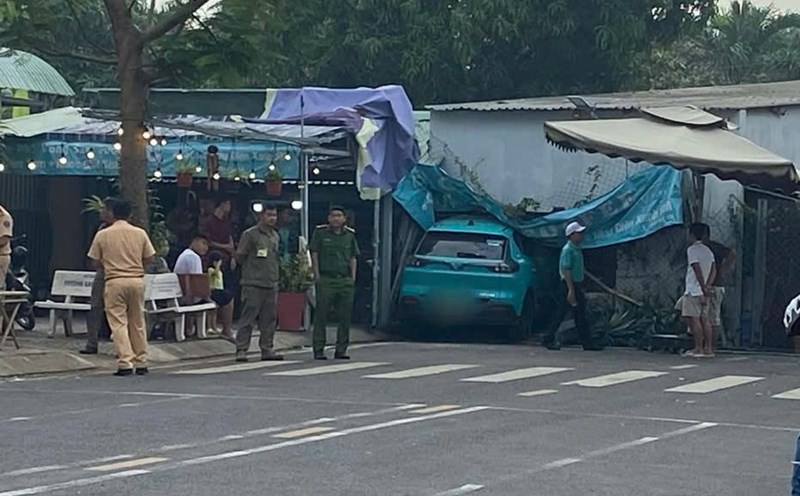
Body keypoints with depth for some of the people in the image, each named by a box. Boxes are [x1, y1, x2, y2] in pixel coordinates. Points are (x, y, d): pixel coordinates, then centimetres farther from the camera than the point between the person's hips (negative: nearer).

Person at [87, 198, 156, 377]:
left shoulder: (102, 235, -3)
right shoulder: (140, 233, 2)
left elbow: (96, 261, 3)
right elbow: (148, 257, 6)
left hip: (115, 281, -3)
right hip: (137, 280, 3)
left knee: (118, 323, -1)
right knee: (137, 323, 12)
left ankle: (125, 363, -10)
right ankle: (141, 362, 15)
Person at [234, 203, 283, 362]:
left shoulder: (275, 236, 16)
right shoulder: (250, 234, -4)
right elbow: (239, 257, -3)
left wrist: (275, 273, 13)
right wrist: (252, 269, 3)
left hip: (271, 284, 7)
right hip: (253, 284, -7)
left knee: (270, 319, 7)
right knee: (248, 318, -7)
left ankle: (267, 349, 13)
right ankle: (241, 349, -5)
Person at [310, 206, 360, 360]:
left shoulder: (350, 235, 12)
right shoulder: (320, 232, 3)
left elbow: (353, 258, 15)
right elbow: (314, 255, 2)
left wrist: (353, 277, 6)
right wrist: (317, 276, -5)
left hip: (346, 281, 3)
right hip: (326, 280, -3)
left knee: (345, 316, 3)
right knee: (321, 316, -3)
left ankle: (341, 350, 11)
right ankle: (319, 350, 1)